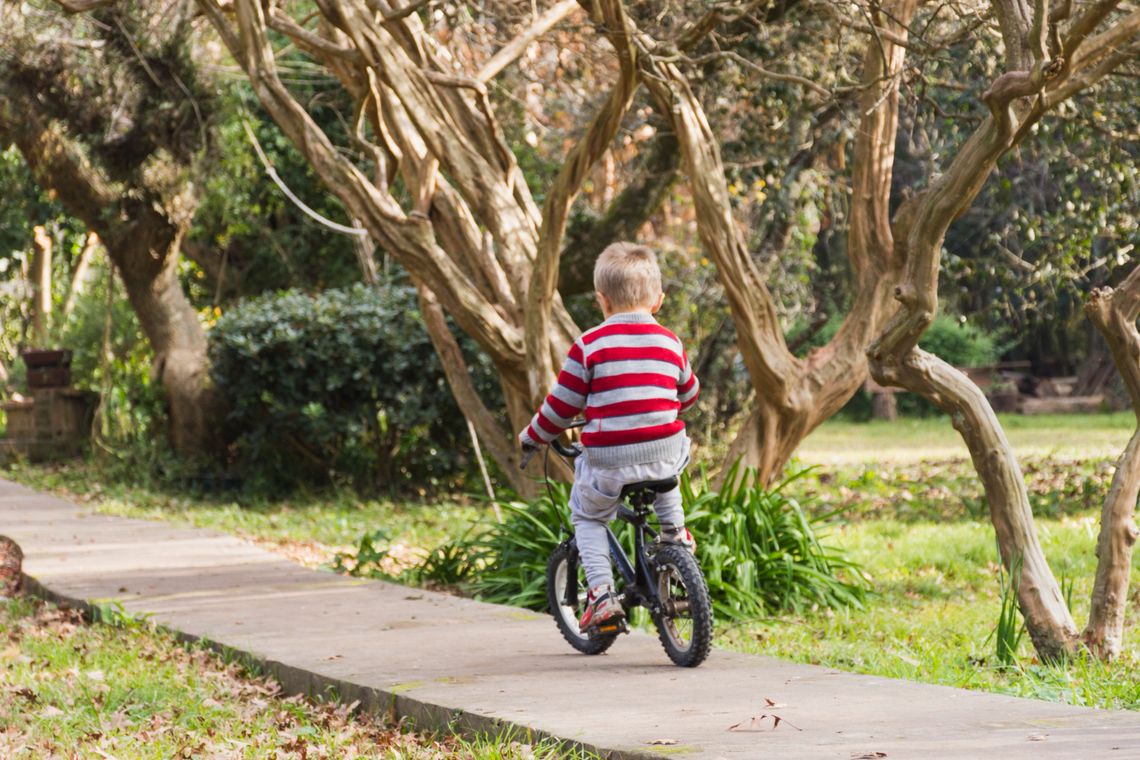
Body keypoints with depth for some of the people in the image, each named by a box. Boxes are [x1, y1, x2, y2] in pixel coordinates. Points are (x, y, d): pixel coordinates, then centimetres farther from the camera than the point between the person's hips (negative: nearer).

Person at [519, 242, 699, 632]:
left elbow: (560, 406, -2)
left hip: (608, 462, -3)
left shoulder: (590, 345, -6)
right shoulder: (669, 343, 5)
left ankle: (602, 592, 4)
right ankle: (674, 531, 32)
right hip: (665, 454, 3)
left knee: (587, 516, 20)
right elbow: (688, 395, 22)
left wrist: (532, 437, 17)